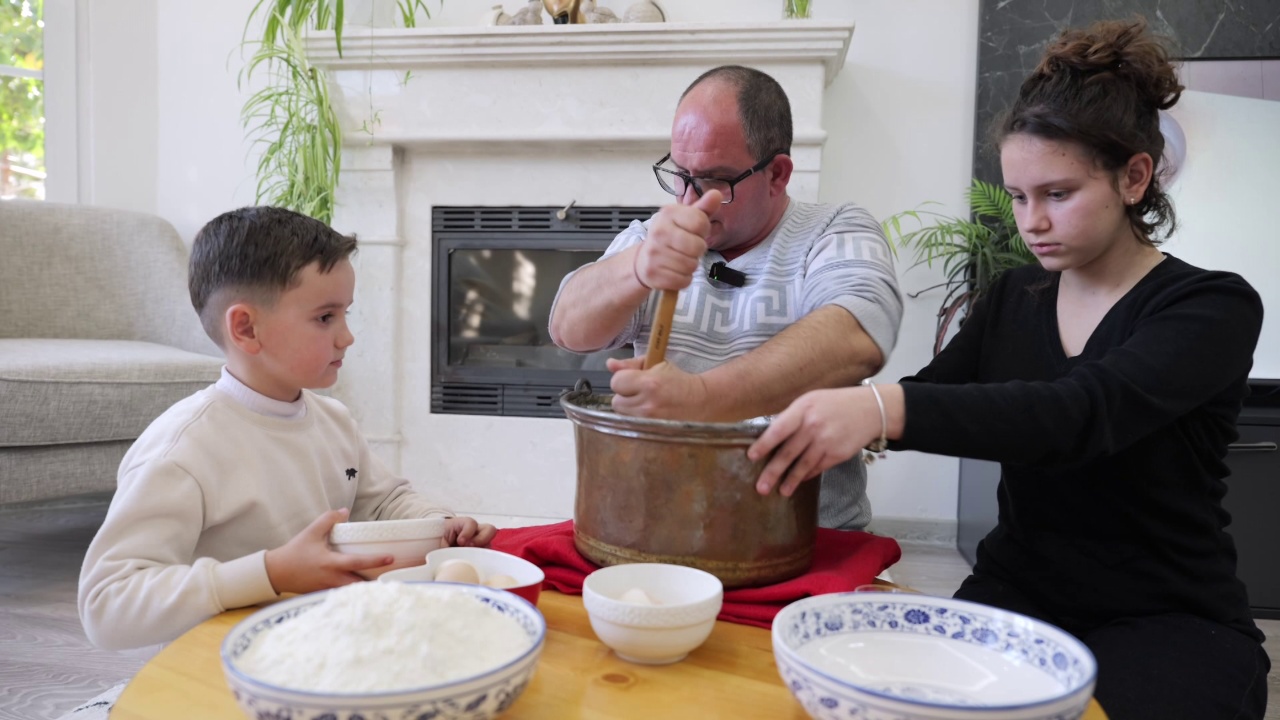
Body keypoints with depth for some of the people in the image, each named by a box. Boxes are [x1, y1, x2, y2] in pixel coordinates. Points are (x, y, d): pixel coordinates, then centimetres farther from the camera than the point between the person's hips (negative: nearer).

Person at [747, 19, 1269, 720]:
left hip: (1170, 623, -3)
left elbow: (1082, 414, -29)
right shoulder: (1012, 299, 6)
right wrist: (821, 415, -18)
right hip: (1017, 594, 3)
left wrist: (885, 408, -45)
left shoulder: (1213, 308, -10)